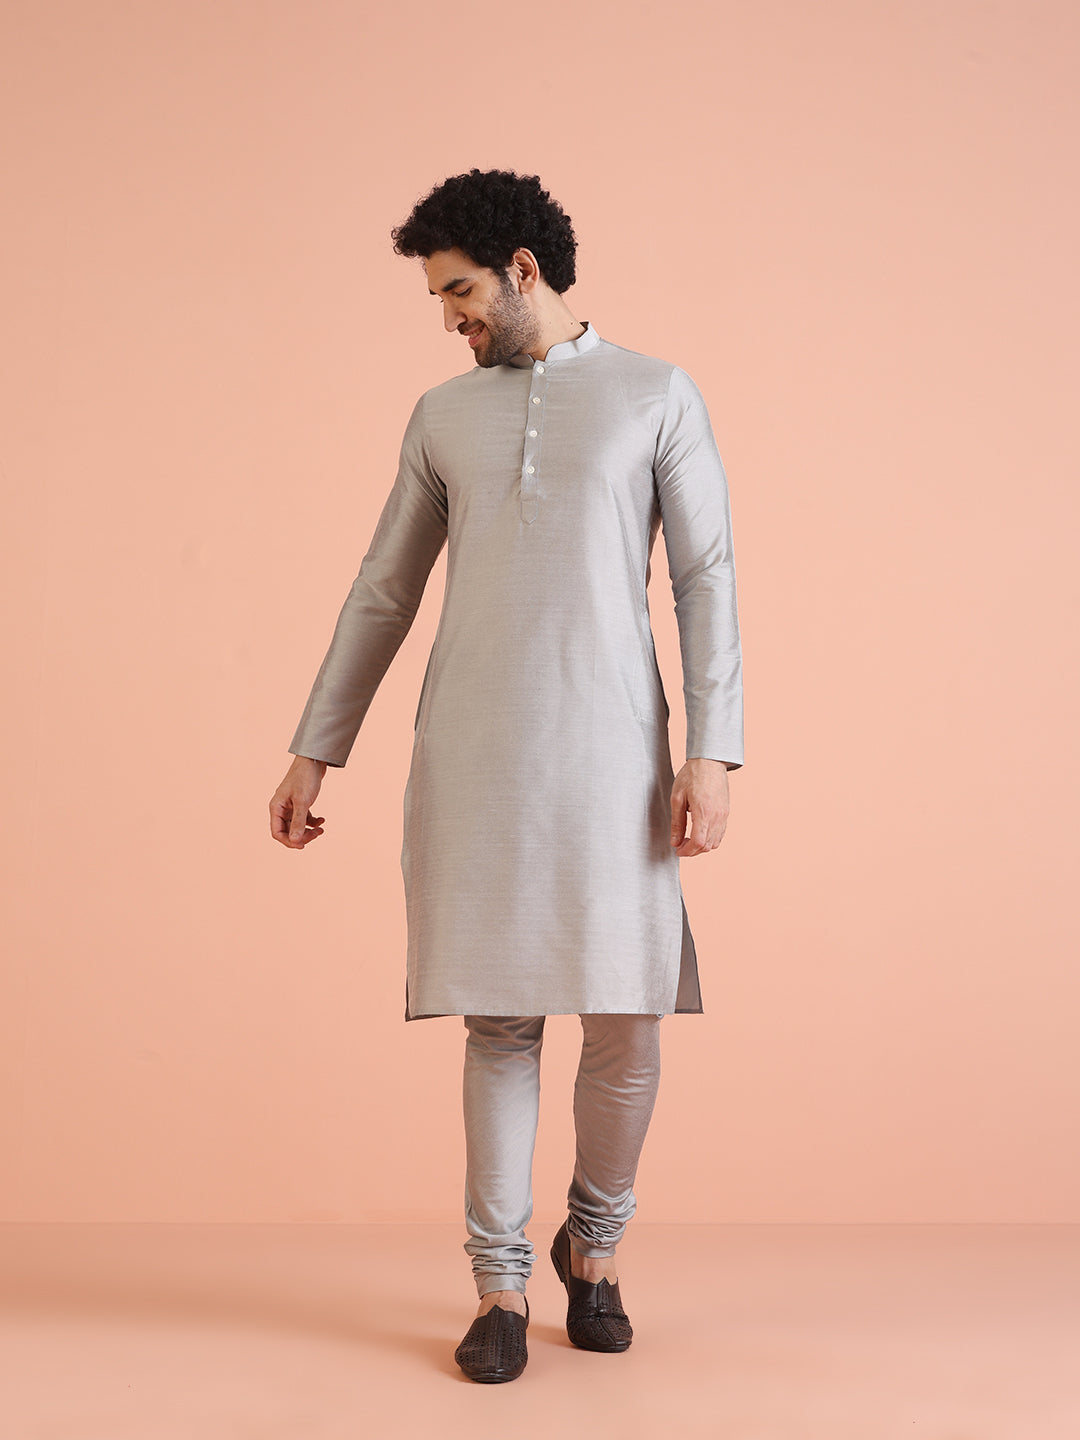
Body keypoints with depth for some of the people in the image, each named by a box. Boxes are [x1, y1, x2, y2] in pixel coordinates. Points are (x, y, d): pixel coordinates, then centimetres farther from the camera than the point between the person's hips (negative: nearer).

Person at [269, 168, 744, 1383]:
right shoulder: (444, 416, 14)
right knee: (498, 1021, 1)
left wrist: (712, 753, -9)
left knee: (626, 1021, -1)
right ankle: (501, 1284, 12)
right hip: (472, 755, 2)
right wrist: (313, 752, 11)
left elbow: (705, 582, 1)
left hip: (609, 748, -2)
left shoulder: (658, 397, 6)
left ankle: (593, 1245, 24)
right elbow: (382, 593, 15)